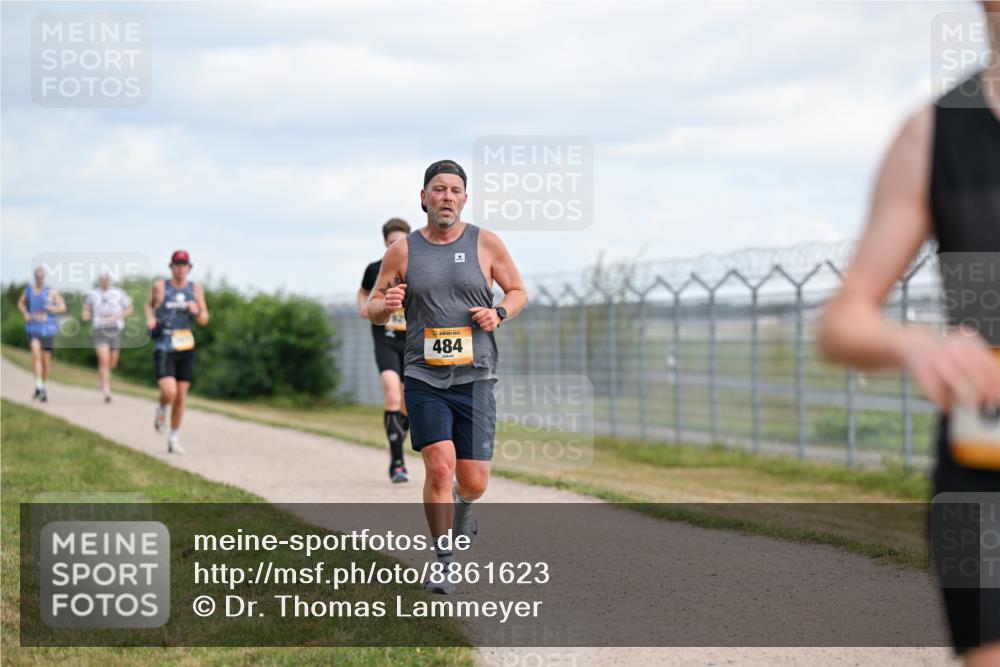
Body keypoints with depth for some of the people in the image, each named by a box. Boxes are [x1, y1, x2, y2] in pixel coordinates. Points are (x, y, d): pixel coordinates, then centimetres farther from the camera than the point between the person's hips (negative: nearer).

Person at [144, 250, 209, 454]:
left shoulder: (196, 288, 4)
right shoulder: (160, 286, -2)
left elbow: (204, 321, 8)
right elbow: (150, 304, 19)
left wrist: (197, 311, -14)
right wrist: (149, 318, -2)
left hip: (186, 348, 3)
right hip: (164, 348, -3)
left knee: (181, 397, 6)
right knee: (169, 393, -20)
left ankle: (174, 438, 21)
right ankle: (161, 409, 17)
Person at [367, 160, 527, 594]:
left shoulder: (486, 244, 2)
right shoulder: (402, 251, 3)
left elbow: (518, 291, 13)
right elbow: (372, 310, 9)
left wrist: (499, 313, -8)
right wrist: (385, 305, -15)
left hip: (475, 379, 1)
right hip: (424, 379, -1)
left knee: (473, 483, 1)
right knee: (439, 466, -16)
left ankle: (461, 506, 40)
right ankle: (443, 562, 0)